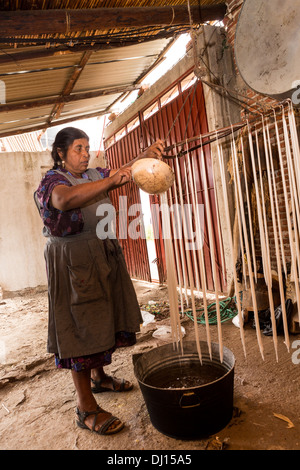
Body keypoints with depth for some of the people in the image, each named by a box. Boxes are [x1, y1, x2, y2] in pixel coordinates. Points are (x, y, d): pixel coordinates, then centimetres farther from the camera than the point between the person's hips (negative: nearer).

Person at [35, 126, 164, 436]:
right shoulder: (51, 181, -10)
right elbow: (65, 199, -33)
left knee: (104, 320, 16)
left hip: (104, 256, 8)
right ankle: (86, 408, 9)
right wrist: (111, 180, -41)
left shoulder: (94, 175, 12)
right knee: (81, 327, -3)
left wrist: (146, 156, -14)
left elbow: (125, 172, 7)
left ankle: (98, 377, 38)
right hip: (72, 262, -7)